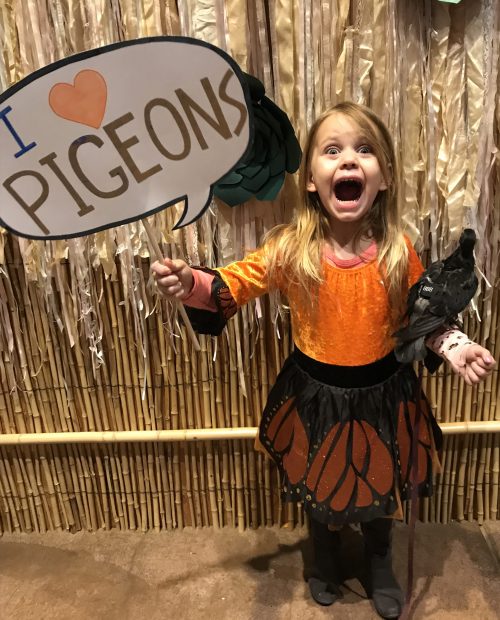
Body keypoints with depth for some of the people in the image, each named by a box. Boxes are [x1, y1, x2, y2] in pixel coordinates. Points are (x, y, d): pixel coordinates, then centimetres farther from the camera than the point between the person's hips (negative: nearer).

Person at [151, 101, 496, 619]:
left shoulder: (399, 251, -13)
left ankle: (380, 568, 56)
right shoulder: (291, 249, -18)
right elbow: (235, 284, -12)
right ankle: (325, 563, 56)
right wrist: (190, 283, -31)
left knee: (381, 486, 23)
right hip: (315, 393, -1)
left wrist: (455, 347, -15)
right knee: (320, 486, 21)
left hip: (382, 392, 1)